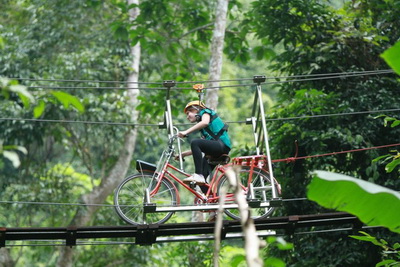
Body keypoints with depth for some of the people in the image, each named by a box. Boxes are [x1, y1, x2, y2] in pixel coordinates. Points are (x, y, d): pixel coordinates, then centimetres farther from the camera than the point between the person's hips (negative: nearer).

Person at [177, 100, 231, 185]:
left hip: (222, 145, -10)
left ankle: (198, 175, -32)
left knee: (195, 142, -27)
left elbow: (205, 122, -20)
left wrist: (186, 132, -25)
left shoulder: (206, 112, 6)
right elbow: (199, 149, 26)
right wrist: (184, 154, 21)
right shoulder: (203, 129, 30)